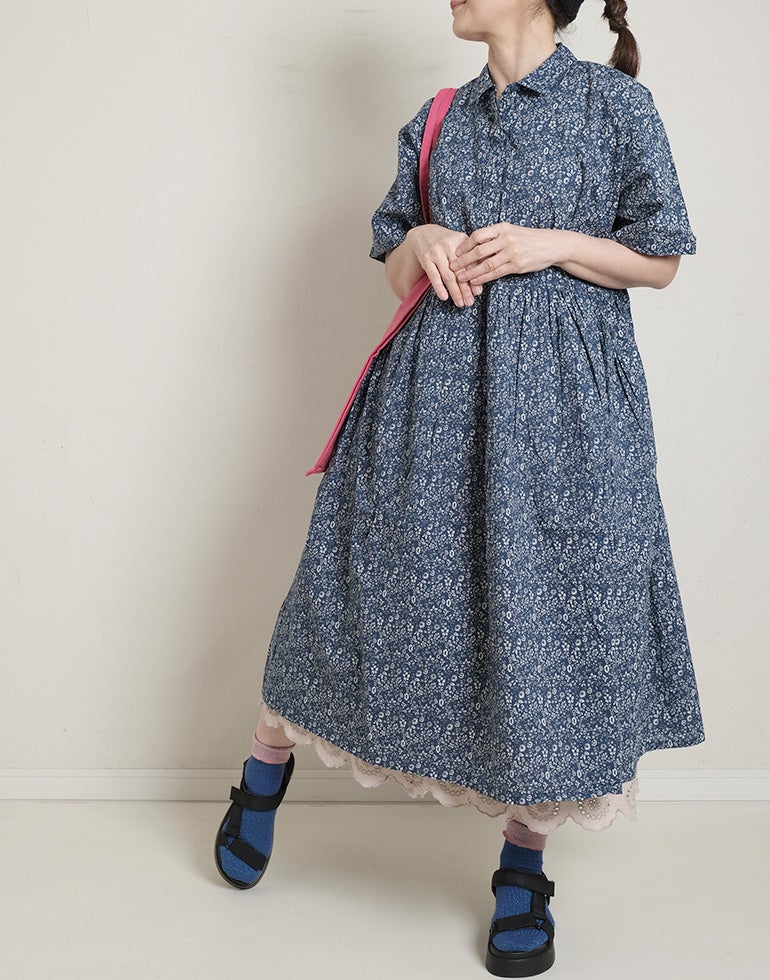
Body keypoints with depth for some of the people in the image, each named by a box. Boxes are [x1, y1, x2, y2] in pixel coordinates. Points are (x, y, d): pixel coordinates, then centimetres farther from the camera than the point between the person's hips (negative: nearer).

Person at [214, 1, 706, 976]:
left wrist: (552, 244, -12)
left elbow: (659, 262, 2)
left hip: (562, 399, -3)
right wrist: (421, 244, -7)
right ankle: (264, 774, 30)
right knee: (377, 580, 8)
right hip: (436, 390, 3)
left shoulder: (616, 103, 2)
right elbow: (397, 271, 15)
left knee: (547, 608, 0)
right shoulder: (438, 120, 12)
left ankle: (524, 864, 17)